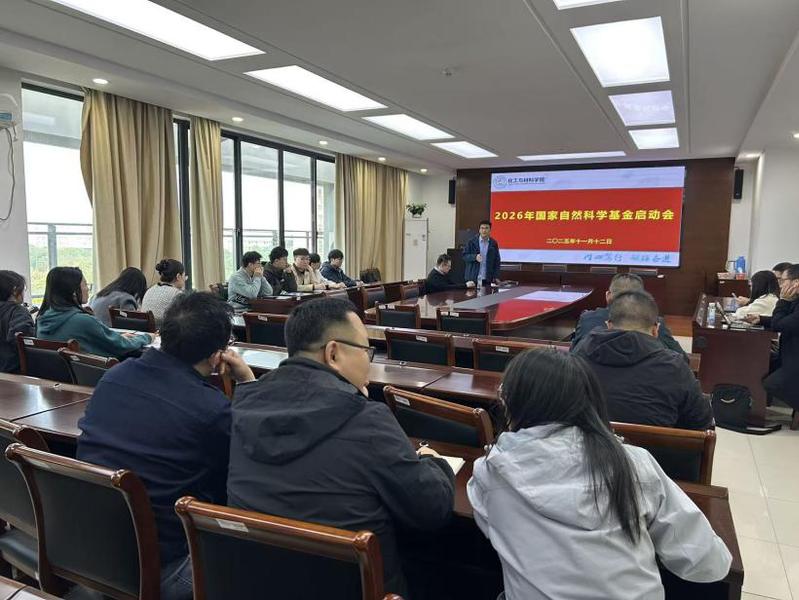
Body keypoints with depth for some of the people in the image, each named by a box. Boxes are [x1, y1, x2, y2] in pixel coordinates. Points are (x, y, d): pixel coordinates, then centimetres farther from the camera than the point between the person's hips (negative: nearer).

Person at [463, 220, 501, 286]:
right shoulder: (472, 242, 1)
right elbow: (464, 256, 0)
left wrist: (496, 277, 0)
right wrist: (475, 257, -19)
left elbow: (497, 261, 7)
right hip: (473, 278, -1)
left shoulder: (493, 243, 6)